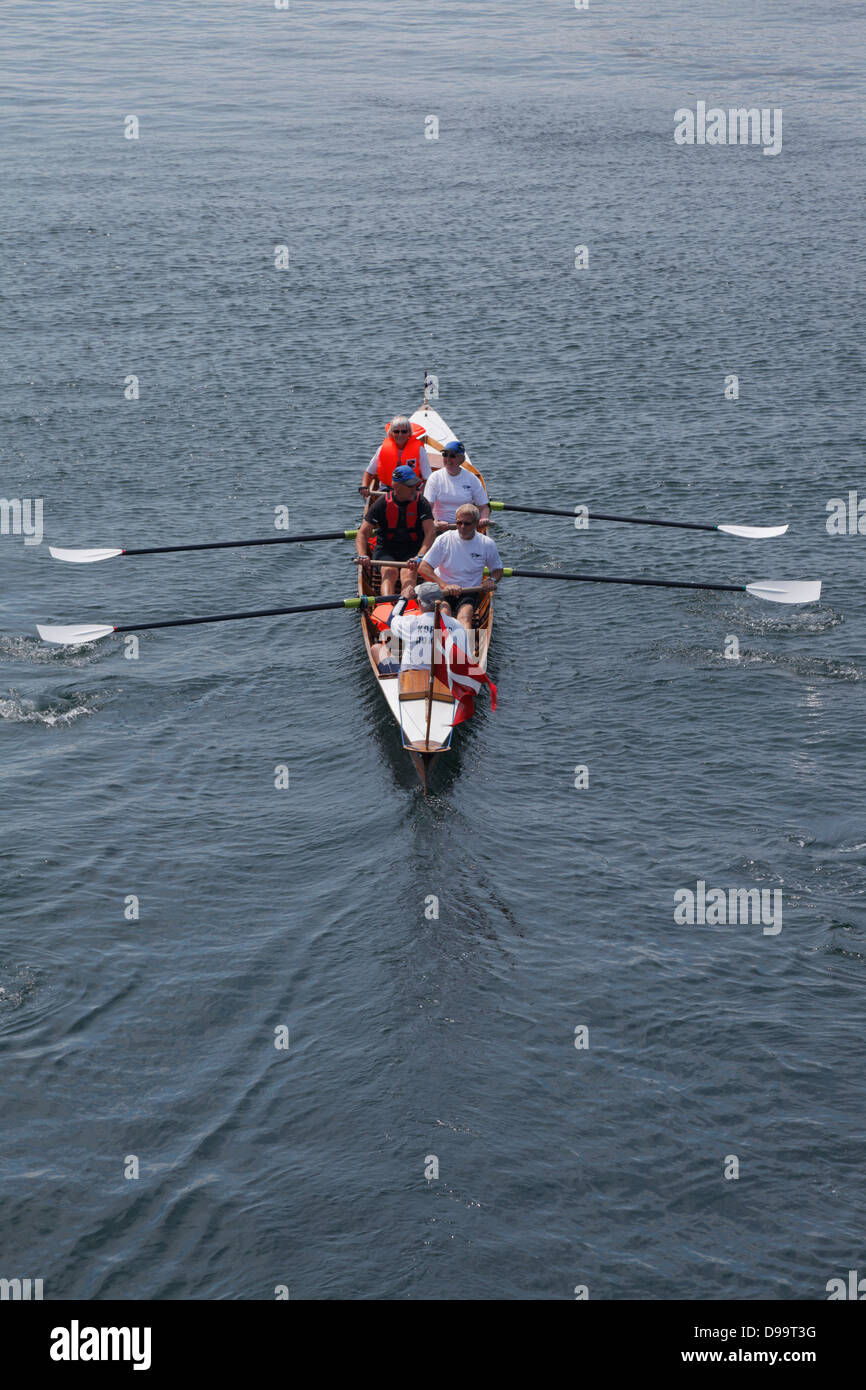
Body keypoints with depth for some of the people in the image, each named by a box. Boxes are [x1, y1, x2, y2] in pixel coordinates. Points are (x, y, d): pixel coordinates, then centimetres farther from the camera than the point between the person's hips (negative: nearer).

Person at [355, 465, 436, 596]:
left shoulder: (421, 503, -4)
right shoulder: (381, 504, -5)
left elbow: (431, 532, -15)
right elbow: (362, 534, -6)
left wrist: (419, 557, -32)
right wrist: (362, 556, -26)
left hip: (413, 550, 0)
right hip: (385, 551, 0)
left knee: (408, 572, -30)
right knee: (389, 571, -30)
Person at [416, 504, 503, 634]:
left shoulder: (487, 544, 5)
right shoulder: (444, 540, -2)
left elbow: (498, 569, 22)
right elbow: (423, 568, -6)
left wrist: (492, 580, -3)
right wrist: (444, 585, -20)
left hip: (470, 593, 0)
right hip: (443, 591, 0)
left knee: (465, 614, -33)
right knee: (443, 611, -34)